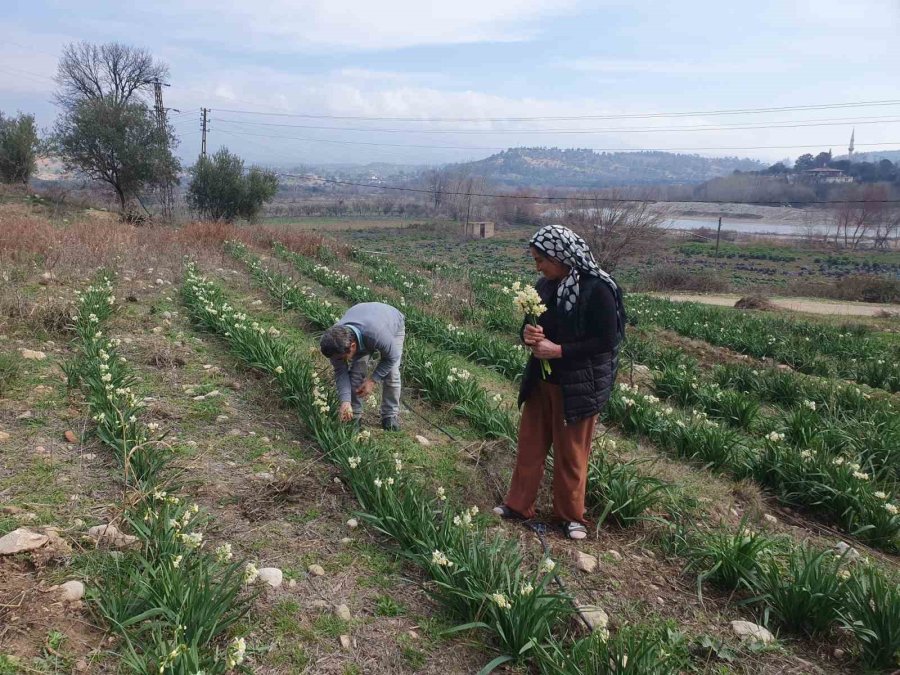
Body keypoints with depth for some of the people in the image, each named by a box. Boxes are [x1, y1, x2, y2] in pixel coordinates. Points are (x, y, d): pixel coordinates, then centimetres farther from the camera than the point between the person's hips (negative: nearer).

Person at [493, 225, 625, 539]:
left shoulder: (597, 289, -18)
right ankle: (518, 505, 29)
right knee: (530, 444, 14)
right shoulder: (544, 286, 2)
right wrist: (528, 334, -12)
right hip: (541, 381, 6)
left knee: (571, 454, 8)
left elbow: (607, 341, -18)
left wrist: (559, 350, -22)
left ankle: (571, 516, 27)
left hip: (579, 386, -6)